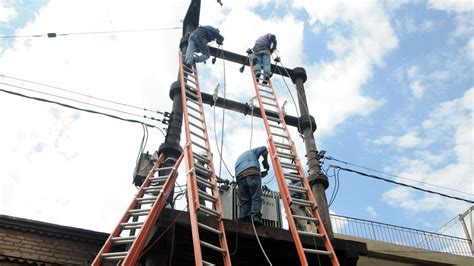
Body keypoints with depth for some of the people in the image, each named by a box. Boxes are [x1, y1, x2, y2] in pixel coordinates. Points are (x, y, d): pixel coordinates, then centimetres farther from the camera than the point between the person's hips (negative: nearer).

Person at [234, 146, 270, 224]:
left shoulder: (238, 159, 44)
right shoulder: (251, 152, 33)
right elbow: (264, 149, 21)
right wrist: (265, 163, 29)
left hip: (240, 177, 4)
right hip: (252, 173, -4)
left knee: (245, 200, 0)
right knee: (256, 197, -13)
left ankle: (244, 220, -15)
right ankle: (255, 215, -32)